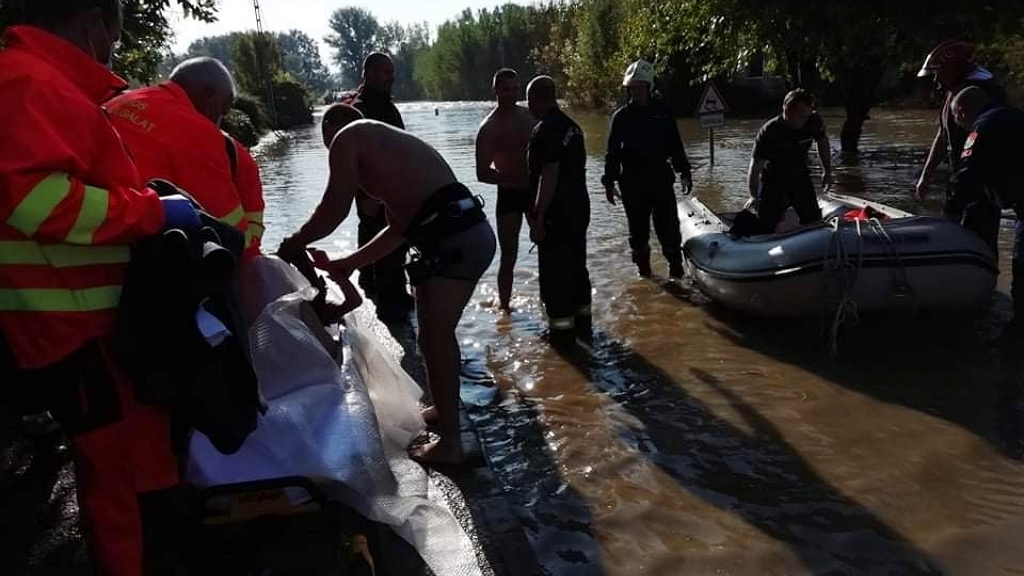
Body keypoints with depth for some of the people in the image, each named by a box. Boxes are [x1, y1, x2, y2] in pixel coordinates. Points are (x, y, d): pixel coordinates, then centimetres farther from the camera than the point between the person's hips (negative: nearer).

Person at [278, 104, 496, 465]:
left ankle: (449, 444, 8)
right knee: (437, 333, 23)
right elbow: (400, 227, 28)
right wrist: (350, 263, 32)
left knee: (434, 338, 0)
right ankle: (445, 408, 41)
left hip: (454, 241, -9)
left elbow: (334, 210, -3)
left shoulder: (347, 138, 4)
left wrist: (293, 244, 13)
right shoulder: (389, 143, 29)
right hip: (470, 233, 9)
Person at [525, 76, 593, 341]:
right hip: (579, 207, 9)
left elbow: (549, 176, -23)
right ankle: (582, 314, 30)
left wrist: (538, 218, -20)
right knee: (576, 262, 19)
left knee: (554, 270, -1)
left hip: (557, 212, -9)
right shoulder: (572, 127, 11)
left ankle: (561, 325, 5)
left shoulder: (545, 131, -17)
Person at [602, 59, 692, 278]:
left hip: (661, 178, 0)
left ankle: (675, 264, 8)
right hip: (632, 182, 0)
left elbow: (675, 145, 12)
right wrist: (609, 182, -2)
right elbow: (612, 152, 3)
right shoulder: (621, 116, 3)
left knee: (669, 223, -4)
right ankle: (643, 266, 21)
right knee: (638, 227, 7)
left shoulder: (662, 112, 6)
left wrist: (684, 172, 10)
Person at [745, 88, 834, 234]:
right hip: (773, 180, -4)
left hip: (800, 177, 4)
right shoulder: (769, 132, -28)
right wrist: (754, 198, -34)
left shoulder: (814, 121, -15)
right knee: (765, 227, -8)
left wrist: (827, 172, 10)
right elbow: (754, 169, -27)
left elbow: (822, 142, 8)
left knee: (814, 222, 1)